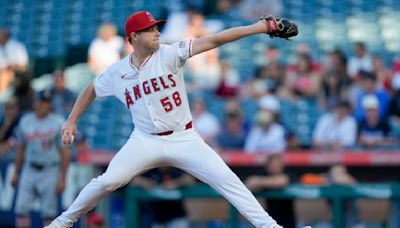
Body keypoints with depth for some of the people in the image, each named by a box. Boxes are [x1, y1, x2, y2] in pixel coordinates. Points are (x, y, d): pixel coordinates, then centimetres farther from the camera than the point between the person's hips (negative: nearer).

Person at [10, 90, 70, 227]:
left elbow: (65, 153, -7)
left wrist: (62, 179, -11)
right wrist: (16, 173, 15)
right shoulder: (25, 121, 6)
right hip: (29, 171, 4)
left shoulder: (58, 123, -7)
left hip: (50, 172, -4)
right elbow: (20, 149, 15)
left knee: (48, 212, -1)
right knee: (21, 208, -4)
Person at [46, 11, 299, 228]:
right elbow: (91, 90, 19)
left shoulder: (169, 54, -10)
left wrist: (264, 26, -25)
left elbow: (213, 41, -19)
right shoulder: (117, 73, -2)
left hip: (184, 138, -1)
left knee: (227, 179, -12)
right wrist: (71, 121, 14)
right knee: (108, 181, -13)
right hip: (145, 141, 1)